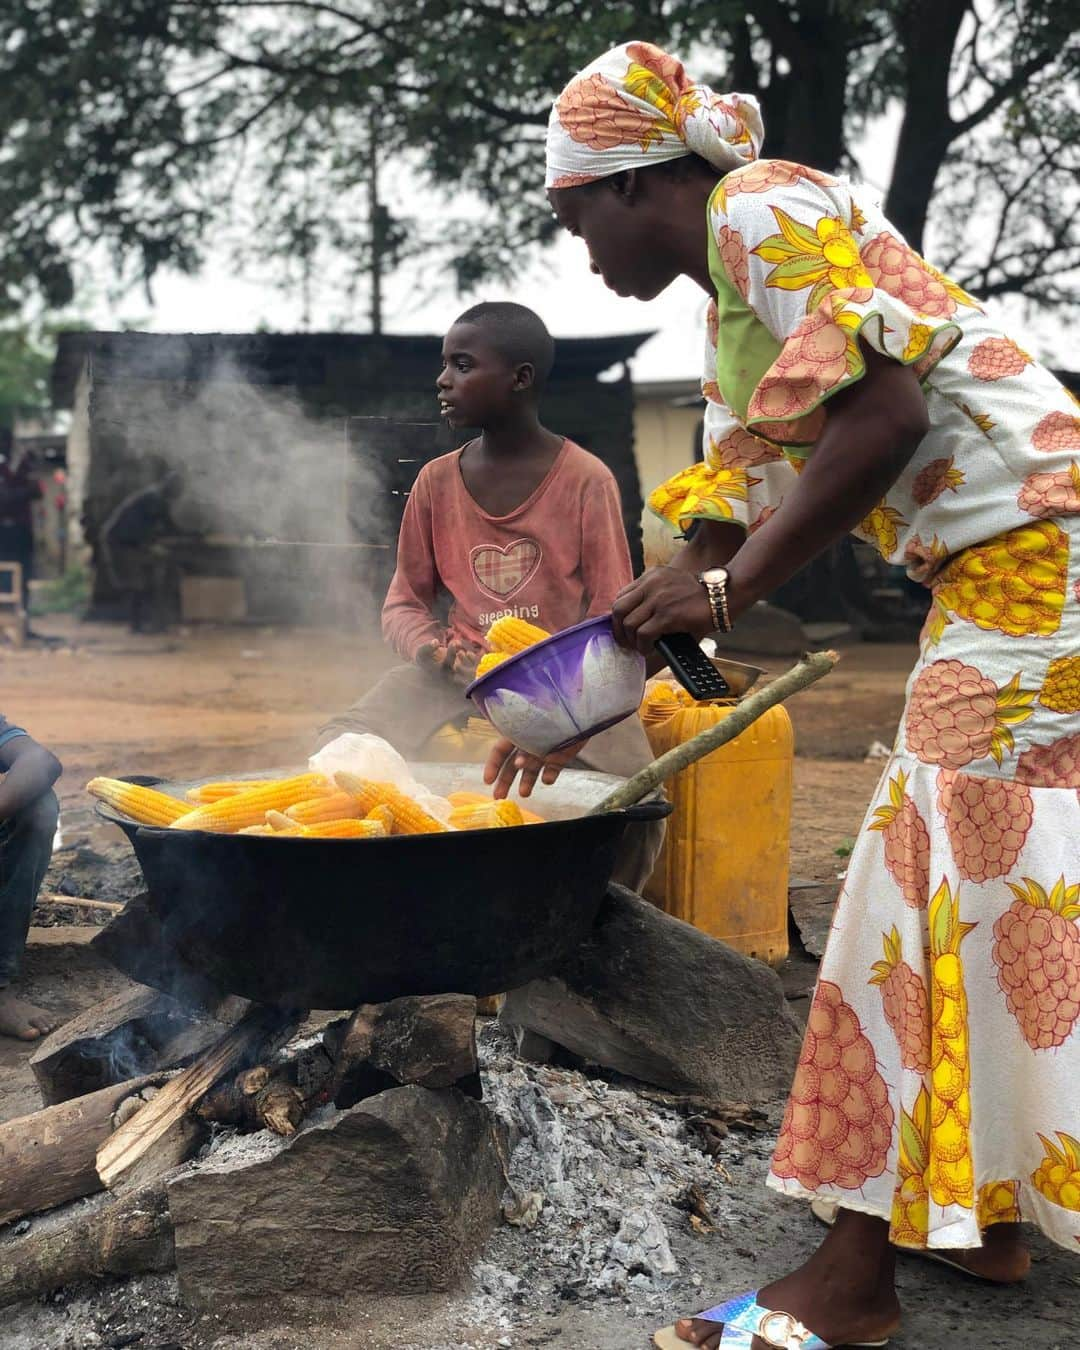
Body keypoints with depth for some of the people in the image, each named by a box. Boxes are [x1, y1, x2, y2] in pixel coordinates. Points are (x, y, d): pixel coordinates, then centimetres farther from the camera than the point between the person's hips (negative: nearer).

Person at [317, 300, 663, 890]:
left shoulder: (587, 481, -5)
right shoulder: (436, 482, 5)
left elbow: (610, 618, -3)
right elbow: (404, 602, 13)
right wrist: (430, 648, -11)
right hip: (462, 662, 3)